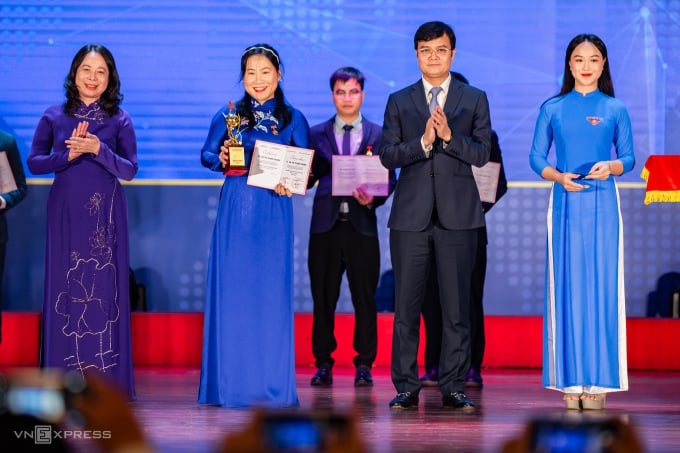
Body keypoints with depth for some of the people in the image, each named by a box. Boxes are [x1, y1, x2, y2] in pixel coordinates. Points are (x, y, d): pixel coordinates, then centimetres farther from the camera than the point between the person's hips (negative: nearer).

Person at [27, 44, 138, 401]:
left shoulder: (120, 120, 4)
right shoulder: (54, 116, 6)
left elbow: (129, 170, -1)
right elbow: (33, 162, 4)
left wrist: (98, 149, -17)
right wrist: (68, 155, -12)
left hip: (106, 214, -1)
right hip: (65, 211, 1)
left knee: (105, 287, -2)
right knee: (65, 287, -1)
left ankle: (107, 381, 2)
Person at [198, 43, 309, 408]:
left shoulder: (293, 119, 6)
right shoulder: (228, 115, 7)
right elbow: (206, 154, 11)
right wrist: (221, 159, -10)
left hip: (274, 213, 0)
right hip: (235, 210, 0)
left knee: (273, 292, -1)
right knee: (232, 290, -1)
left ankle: (273, 385, 5)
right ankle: (232, 382, 6)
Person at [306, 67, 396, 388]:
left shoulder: (379, 135, 8)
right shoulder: (317, 134, 11)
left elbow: (388, 179, 4)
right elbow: (308, 178, 6)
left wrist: (373, 199, -15)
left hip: (362, 226, -1)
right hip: (326, 225, 1)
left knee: (365, 298, 1)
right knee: (323, 298, 3)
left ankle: (364, 365, 9)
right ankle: (323, 364, 12)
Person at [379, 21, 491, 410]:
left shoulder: (475, 99, 8)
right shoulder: (399, 102, 11)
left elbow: (482, 153, -1)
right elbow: (388, 156, 2)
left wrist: (449, 135, -17)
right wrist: (423, 142, -14)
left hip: (458, 216, -1)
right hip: (411, 216, 1)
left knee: (457, 307, 0)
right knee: (406, 306, 1)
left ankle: (453, 388, 7)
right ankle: (407, 388, 7)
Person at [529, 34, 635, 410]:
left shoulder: (615, 109, 7)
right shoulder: (552, 109, 8)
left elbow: (629, 157, 7)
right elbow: (536, 156, 7)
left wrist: (610, 167, -14)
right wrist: (559, 177, -12)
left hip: (602, 206, 0)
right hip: (565, 206, 0)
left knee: (601, 286, -3)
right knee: (566, 287, -1)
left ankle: (598, 380, 0)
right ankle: (570, 381, 3)